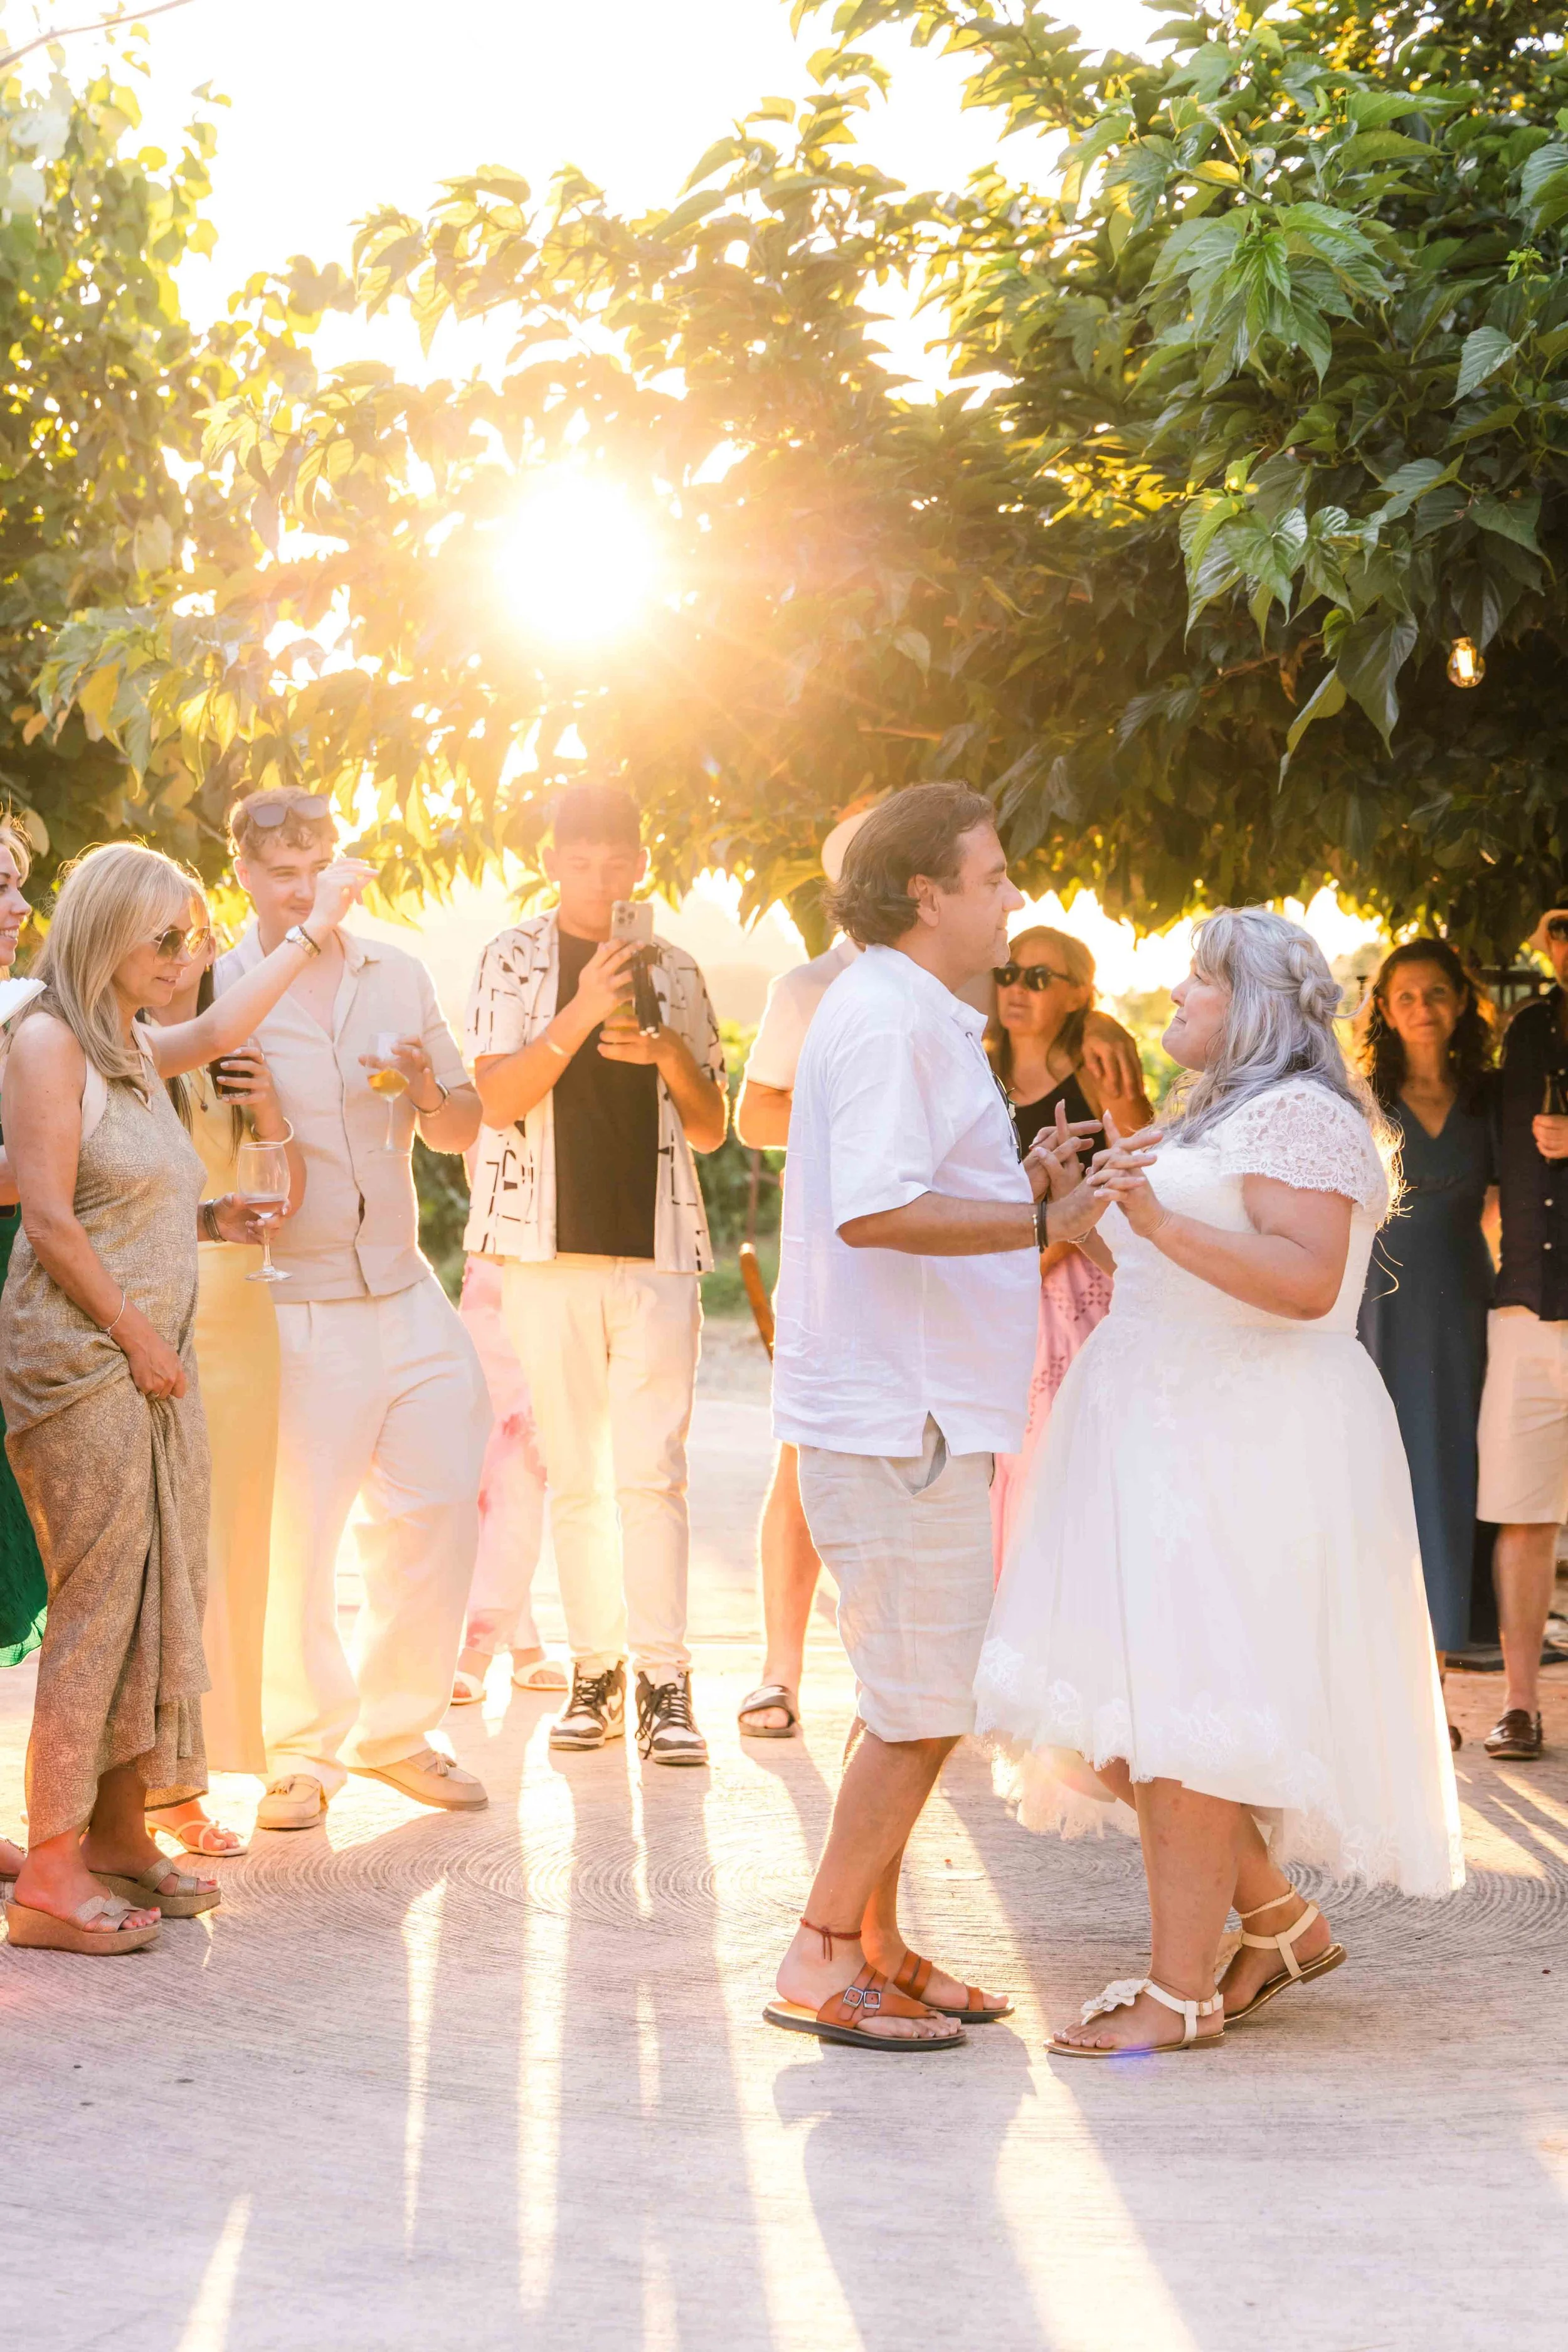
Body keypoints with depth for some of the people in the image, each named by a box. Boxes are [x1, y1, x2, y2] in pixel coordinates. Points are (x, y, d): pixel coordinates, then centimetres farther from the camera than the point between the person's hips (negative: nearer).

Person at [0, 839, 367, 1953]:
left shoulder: (136, 1051, 15)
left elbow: (221, 1028, 34)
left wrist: (319, 921, 38)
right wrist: (138, 1337, -11)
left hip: (152, 1361, 9)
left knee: (156, 1602, 8)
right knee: (97, 1607, -9)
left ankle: (119, 1838, 15)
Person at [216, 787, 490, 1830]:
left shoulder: (398, 975, 11)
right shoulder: (213, 992, -3)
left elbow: (465, 1130, 15)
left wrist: (427, 1090, -6)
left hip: (406, 1296, 5)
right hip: (289, 1307, -4)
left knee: (440, 1509, 6)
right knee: (291, 1540, -3)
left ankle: (396, 1730, 23)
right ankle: (304, 1751, 14)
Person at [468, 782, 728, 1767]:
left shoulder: (674, 972, 12)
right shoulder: (517, 959, 6)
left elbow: (712, 1129, 14)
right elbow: (497, 1098, -6)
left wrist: (669, 1053, -6)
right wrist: (582, 1014, -18)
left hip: (657, 1247, 1)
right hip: (552, 1243, -1)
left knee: (652, 1467, -7)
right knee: (575, 1473, 4)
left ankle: (664, 1682, -6)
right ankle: (596, 1669, 13)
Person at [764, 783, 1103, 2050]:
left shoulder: (922, 1019, 18)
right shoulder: (886, 1019, -16)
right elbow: (876, 1210, -27)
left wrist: (1026, 1187, 13)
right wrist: (1044, 1219, -23)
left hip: (914, 1408, 11)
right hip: (896, 1415, -11)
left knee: (914, 1696, 15)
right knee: (927, 1704, -6)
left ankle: (873, 1944, 23)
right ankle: (823, 1963, 0)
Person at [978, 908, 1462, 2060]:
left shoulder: (1300, 1114, -9)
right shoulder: (1218, 1117, 23)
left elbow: (1308, 1281, -23)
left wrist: (1161, 1223, -30)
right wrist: (1115, 1199, 27)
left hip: (1243, 1455, -10)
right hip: (1174, 1446, 10)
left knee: (1176, 1714, -10)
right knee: (1123, 1716, 8)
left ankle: (1183, 1991, -5)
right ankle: (1281, 1924, 19)